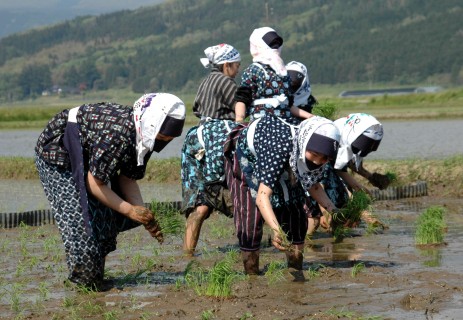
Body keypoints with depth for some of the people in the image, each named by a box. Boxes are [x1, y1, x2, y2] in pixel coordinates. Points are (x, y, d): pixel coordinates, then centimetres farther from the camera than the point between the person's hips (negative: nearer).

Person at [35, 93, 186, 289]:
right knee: (78, 217, -14)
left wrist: (144, 215, -13)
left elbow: (127, 178, -1)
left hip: (84, 157, 9)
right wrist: (130, 210, -25)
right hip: (56, 154, -9)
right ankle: (86, 281, -5)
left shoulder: (143, 135, -10)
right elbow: (94, 183, -29)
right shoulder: (116, 135, -38)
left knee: (104, 215, 6)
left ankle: (96, 272, 16)